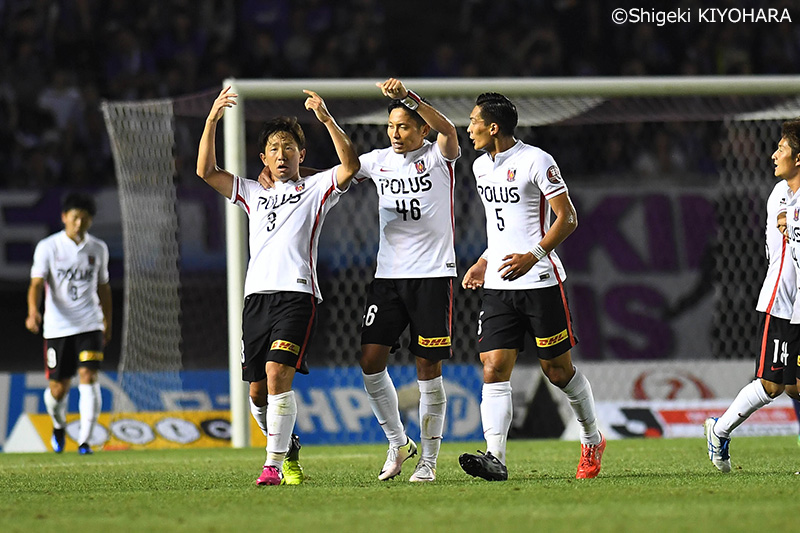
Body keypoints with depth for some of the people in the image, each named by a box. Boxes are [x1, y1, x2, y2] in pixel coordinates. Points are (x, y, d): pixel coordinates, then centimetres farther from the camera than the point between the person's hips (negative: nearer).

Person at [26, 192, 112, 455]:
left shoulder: (98, 249, 7)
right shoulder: (47, 247, -3)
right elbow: (36, 283, -12)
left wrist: (107, 324, 24)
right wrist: (33, 312, -30)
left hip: (90, 325, 1)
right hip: (57, 327, -1)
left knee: (88, 377, -16)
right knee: (58, 388, 3)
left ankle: (84, 440, -14)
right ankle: (59, 425, 36)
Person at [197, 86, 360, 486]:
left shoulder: (316, 189, 13)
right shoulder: (254, 195, 25)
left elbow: (350, 166, -5)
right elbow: (206, 171, 17)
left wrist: (326, 118, -13)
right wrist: (213, 118, 7)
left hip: (297, 292, -5)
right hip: (257, 295, 5)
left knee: (277, 372, -21)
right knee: (258, 392, 2)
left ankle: (274, 464, -21)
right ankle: (287, 449, 24)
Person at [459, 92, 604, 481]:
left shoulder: (536, 162, -9)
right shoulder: (481, 167, 14)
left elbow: (568, 218, -10)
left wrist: (533, 256, -21)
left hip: (540, 281, -6)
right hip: (498, 286, 6)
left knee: (557, 369, 3)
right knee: (494, 370, -9)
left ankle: (592, 442, 24)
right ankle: (495, 458, -18)